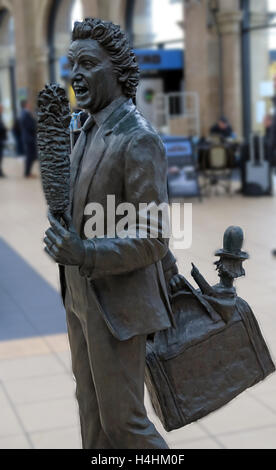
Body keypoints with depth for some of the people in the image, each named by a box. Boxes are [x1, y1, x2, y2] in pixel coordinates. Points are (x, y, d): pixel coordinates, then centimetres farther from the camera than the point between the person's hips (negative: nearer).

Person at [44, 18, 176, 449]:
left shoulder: (138, 140, -19)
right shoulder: (89, 132, 9)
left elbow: (153, 240, -21)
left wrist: (85, 255, -32)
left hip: (117, 306, -8)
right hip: (81, 299, 8)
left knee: (123, 420, 4)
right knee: (93, 415, 19)